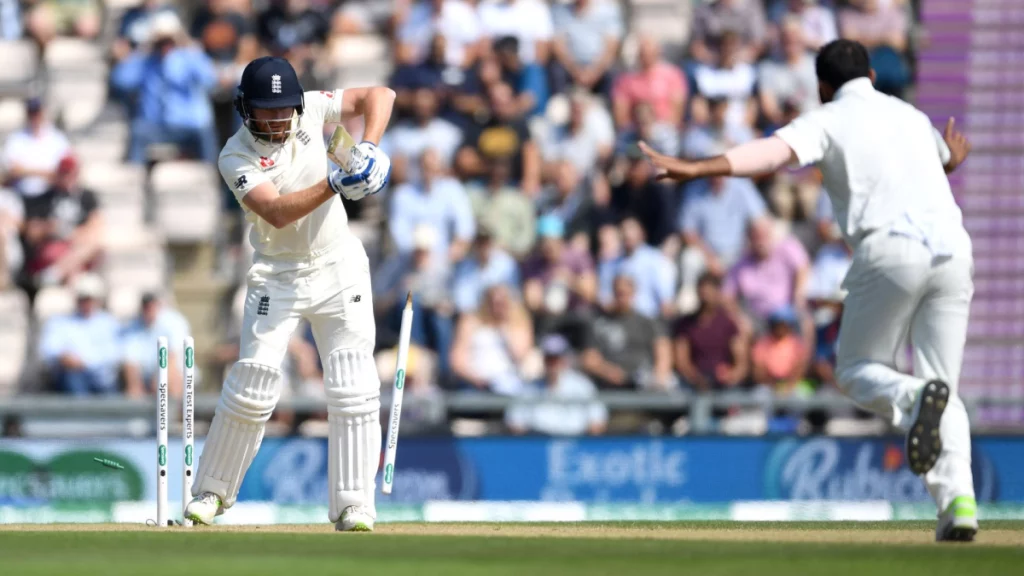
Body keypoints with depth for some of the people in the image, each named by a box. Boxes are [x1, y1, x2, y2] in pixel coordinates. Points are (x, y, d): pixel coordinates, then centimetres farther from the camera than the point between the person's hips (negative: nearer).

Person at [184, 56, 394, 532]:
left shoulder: (309, 111, -5)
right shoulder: (236, 158, -15)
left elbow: (379, 95, 0)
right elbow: (278, 212, -29)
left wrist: (368, 146, -17)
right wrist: (335, 184, -40)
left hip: (339, 269, 3)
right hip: (277, 278, -3)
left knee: (353, 390, -7)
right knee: (252, 385, -6)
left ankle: (353, 506, -5)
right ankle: (212, 492, 12)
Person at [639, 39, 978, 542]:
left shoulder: (828, 120, 10)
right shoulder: (910, 116, 28)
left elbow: (772, 152, -10)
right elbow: (947, 157, 51)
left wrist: (695, 169, -21)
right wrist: (951, 157, 77)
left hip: (890, 252, -5)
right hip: (952, 250, 5)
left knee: (858, 370, 11)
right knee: (943, 383, 10)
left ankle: (913, 398, -26)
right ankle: (958, 498, -12)